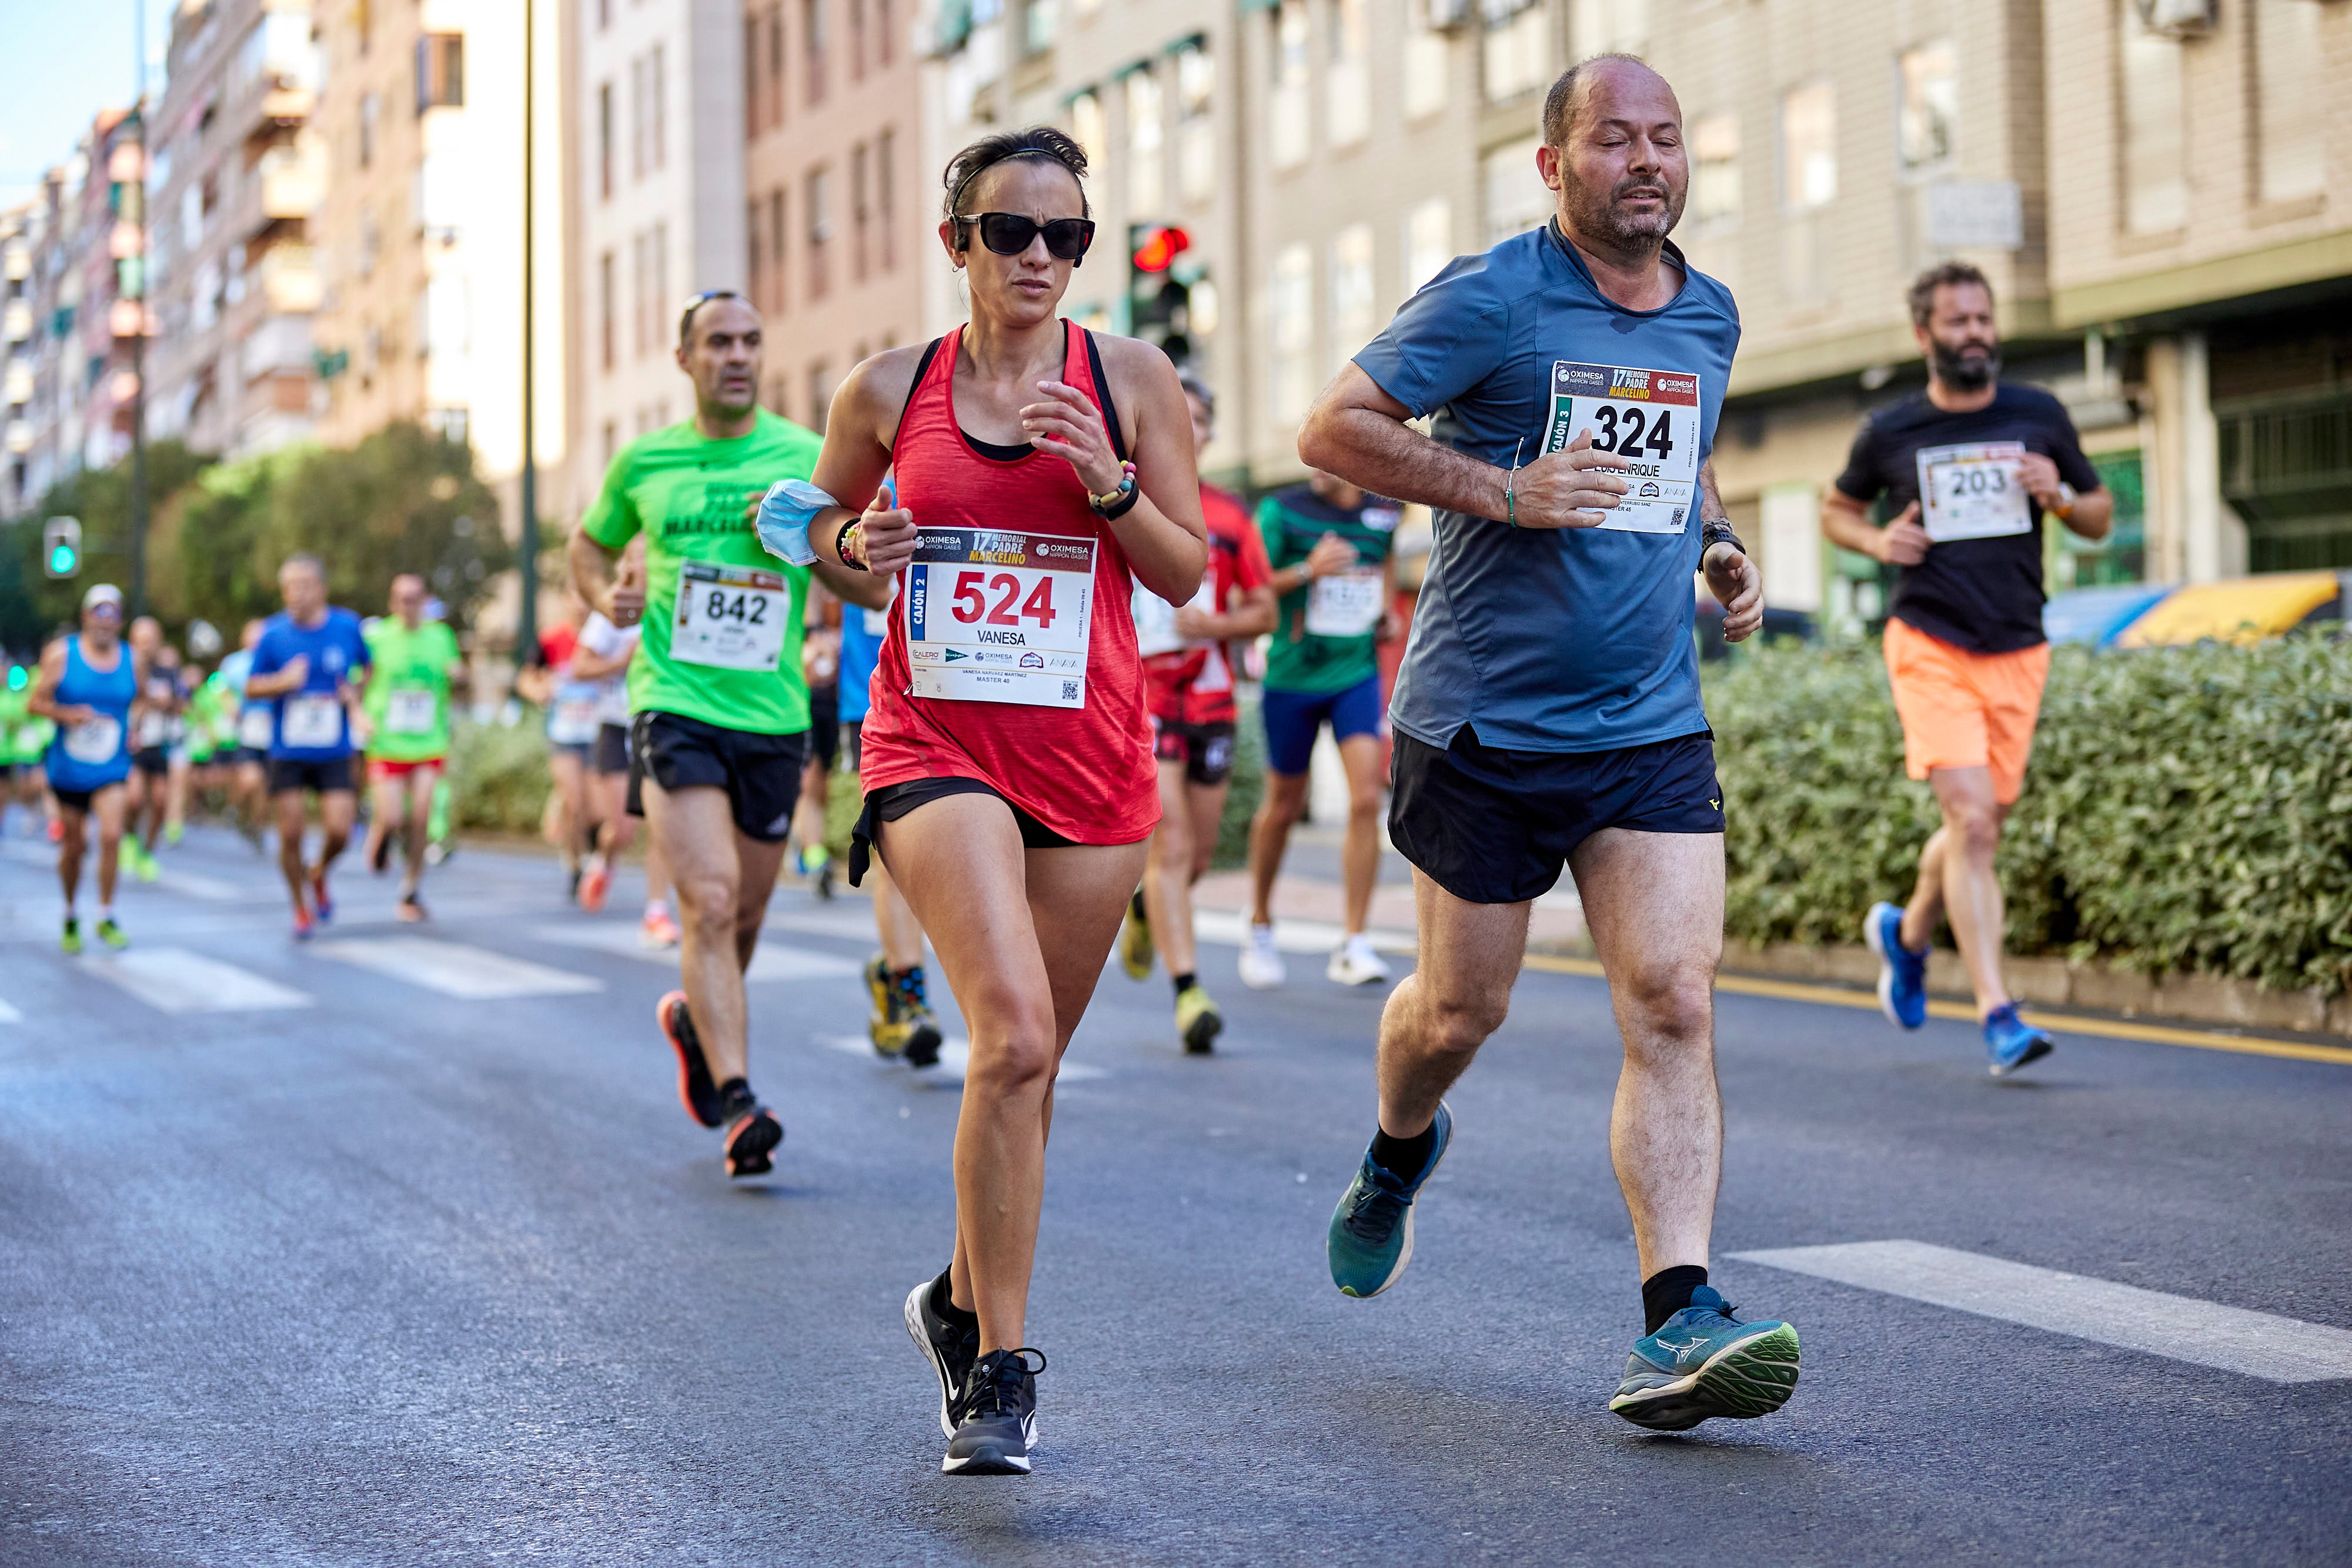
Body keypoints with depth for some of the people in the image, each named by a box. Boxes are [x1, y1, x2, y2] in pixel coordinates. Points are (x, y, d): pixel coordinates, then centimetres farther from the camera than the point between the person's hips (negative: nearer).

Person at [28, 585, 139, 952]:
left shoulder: (131, 659, 3)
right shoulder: (61, 654, -3)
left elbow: (139, 701, 19)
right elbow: (36, 702, -2)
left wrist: (136, 728, 0)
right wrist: (67, 714, -20)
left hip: (111, 769, 0)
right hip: (68, 768, 0)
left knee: (111, 834, -20)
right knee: (74, 845, 8)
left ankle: (106, 918, -6)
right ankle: (70, 918, 31)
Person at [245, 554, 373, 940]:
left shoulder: (347, 626, -2)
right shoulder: (274, 633, -5)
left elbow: (369, 666, 17)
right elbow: (251, 688, 2)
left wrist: (356, 694, -2)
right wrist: (283, 682, -17)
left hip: (334, 752, 0)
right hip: (287, 752, 0)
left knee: (339, 831, -10)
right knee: (291, 833, -2)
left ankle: (319, 875, 23)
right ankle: (302, 908, 20)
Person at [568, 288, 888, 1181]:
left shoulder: (808, 459, 3)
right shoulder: (644, 462, 6)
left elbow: (873, 588, 3)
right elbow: (590, 546, 23)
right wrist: (605, 597, 2)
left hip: (773, 715, 2)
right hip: (675, 706, -2)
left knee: (744, 915, 13)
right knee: (709, 901, -17)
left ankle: (692, 1018, 44)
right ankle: (739, 1106, -19)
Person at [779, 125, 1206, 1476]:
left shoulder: (1131, 378, 3)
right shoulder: (889, 391, 3)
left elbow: (1188, 574, 5)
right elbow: (822, 517, 18)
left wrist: (1108, 487, -12)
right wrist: (856, 543, -5)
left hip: (1093, 757, 2)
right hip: (936, 746, -2)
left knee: (1029, 1063, 11)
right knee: (1013, 1034, -22)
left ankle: (966, 1301, 36)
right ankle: (1002, 1366, -12)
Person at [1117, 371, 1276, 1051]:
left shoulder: (1229, 516, 8)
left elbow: (1264, 609, 10)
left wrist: (1218, 624, -9)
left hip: (1209, 695, 4)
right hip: (1139, 694, -4)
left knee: (1199, 851, 11)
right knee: (1170, 842, -15)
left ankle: (1145, 906, 44)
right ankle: (1188, 989, -17)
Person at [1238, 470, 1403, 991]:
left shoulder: (1384, 510, 4)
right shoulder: (1282, 510, -8)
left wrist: (1388, 611, 8)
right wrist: (1307, 571, -23)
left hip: (1358, 675, 2)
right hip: (1293, 675, -2)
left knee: (1366, 800, -13)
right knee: (1283, 806, 10)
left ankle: (1354, 944, -8)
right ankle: (1260, 929, 32)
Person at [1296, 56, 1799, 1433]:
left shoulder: (1710, 316, 11)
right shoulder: (1491, 300, -8)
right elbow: (1334, 427, -10)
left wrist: (1719, 543, 9)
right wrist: (1505, 491, -19)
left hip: (1653, 724, 4)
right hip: (1484, 719, -4)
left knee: (1676, 1006, -11)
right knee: (1463, 1008, 9)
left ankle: (1680, 1325, -14)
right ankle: (1401, 1153, 44)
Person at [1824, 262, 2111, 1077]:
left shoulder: (2039, 417, 6)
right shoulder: (1889, 432, 1)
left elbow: (2101, 519, 14)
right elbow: (1835, 510, 17)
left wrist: (2060, 495, -8)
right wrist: (1878, 541, -4)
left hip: (2019, 651, 3)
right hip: (1930, 648, -3)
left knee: (1982, 827, 12)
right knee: (1972, 823, -16)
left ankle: (1907, 932, 42)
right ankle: (1998, 1015, -14)